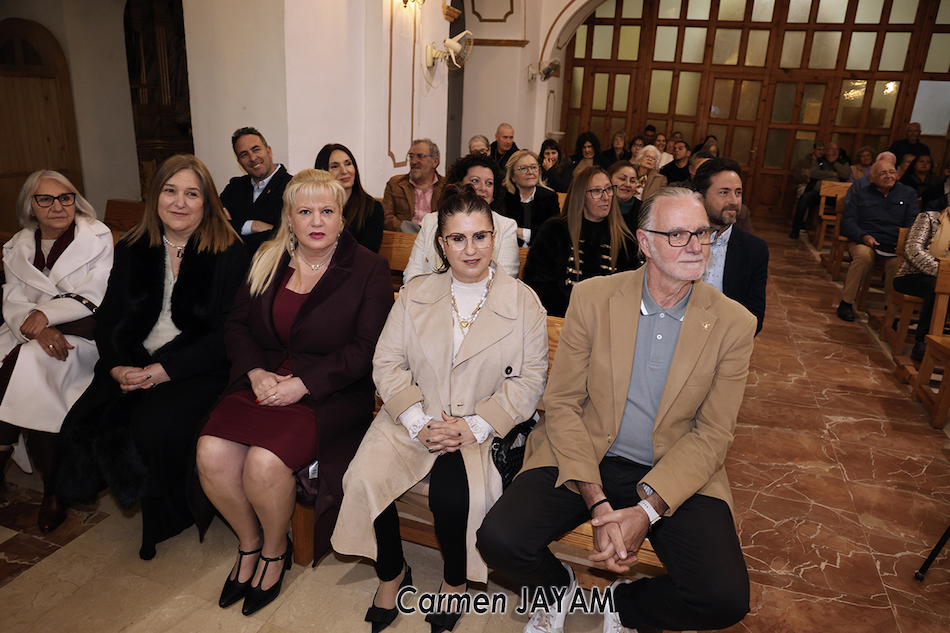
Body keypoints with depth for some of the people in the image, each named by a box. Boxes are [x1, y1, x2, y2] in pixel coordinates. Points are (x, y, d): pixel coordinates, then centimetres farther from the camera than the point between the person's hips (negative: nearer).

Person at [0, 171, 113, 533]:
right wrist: (38, 329, -18)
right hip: (30, 332, 5)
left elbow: (95, 298, -7)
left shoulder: (98, 238, 1)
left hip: (82, 331, -4)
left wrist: (46, 314, -19)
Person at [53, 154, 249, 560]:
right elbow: (108, 317, 10)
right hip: (135, 365, 5)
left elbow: (228, 332, -11)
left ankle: (166, 520, 2)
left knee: (153, 426, -28)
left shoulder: (228, 253, -5)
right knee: (81, 425, -18)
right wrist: (118, 366, -9)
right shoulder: (131, 249, 12)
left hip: (199, 370, -5)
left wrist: (165, 370, -18)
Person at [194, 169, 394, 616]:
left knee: (265, 463, -26)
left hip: (329, 394, -4)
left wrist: (301, 383, -17)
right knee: (211, 453, -19)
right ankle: (248, 542, 11)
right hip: (262, 381, 5)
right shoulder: (267, 261, 11)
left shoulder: (368, 269, -3)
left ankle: (275, 550, 8)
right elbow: (236, 325, 10)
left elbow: (366, 349, -10)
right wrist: (256, 372, -9)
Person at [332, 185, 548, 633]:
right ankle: (392, 574, 10)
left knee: (452, 494, -28)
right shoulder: (415, 294, 8)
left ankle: (455, 582, 7)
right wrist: (419, 423, -12)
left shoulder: (523, 301, 1)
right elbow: (387, 363, 3)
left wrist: (475, 426, -14)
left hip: (485, 429, -2)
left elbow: (530, 378, -3)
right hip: (415, 418, 3)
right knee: (363, 477, -20)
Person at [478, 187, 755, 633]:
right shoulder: (592, 298, -6)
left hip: (676, 473, 1)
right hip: (585, 457, 0)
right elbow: (562, 402, -6)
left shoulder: (734, 324, -5)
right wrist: (598, 503, -17)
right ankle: (557, 589, 18)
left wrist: (646, 511, -18)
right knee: (500, 539, -20)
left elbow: (712, 434, -4)